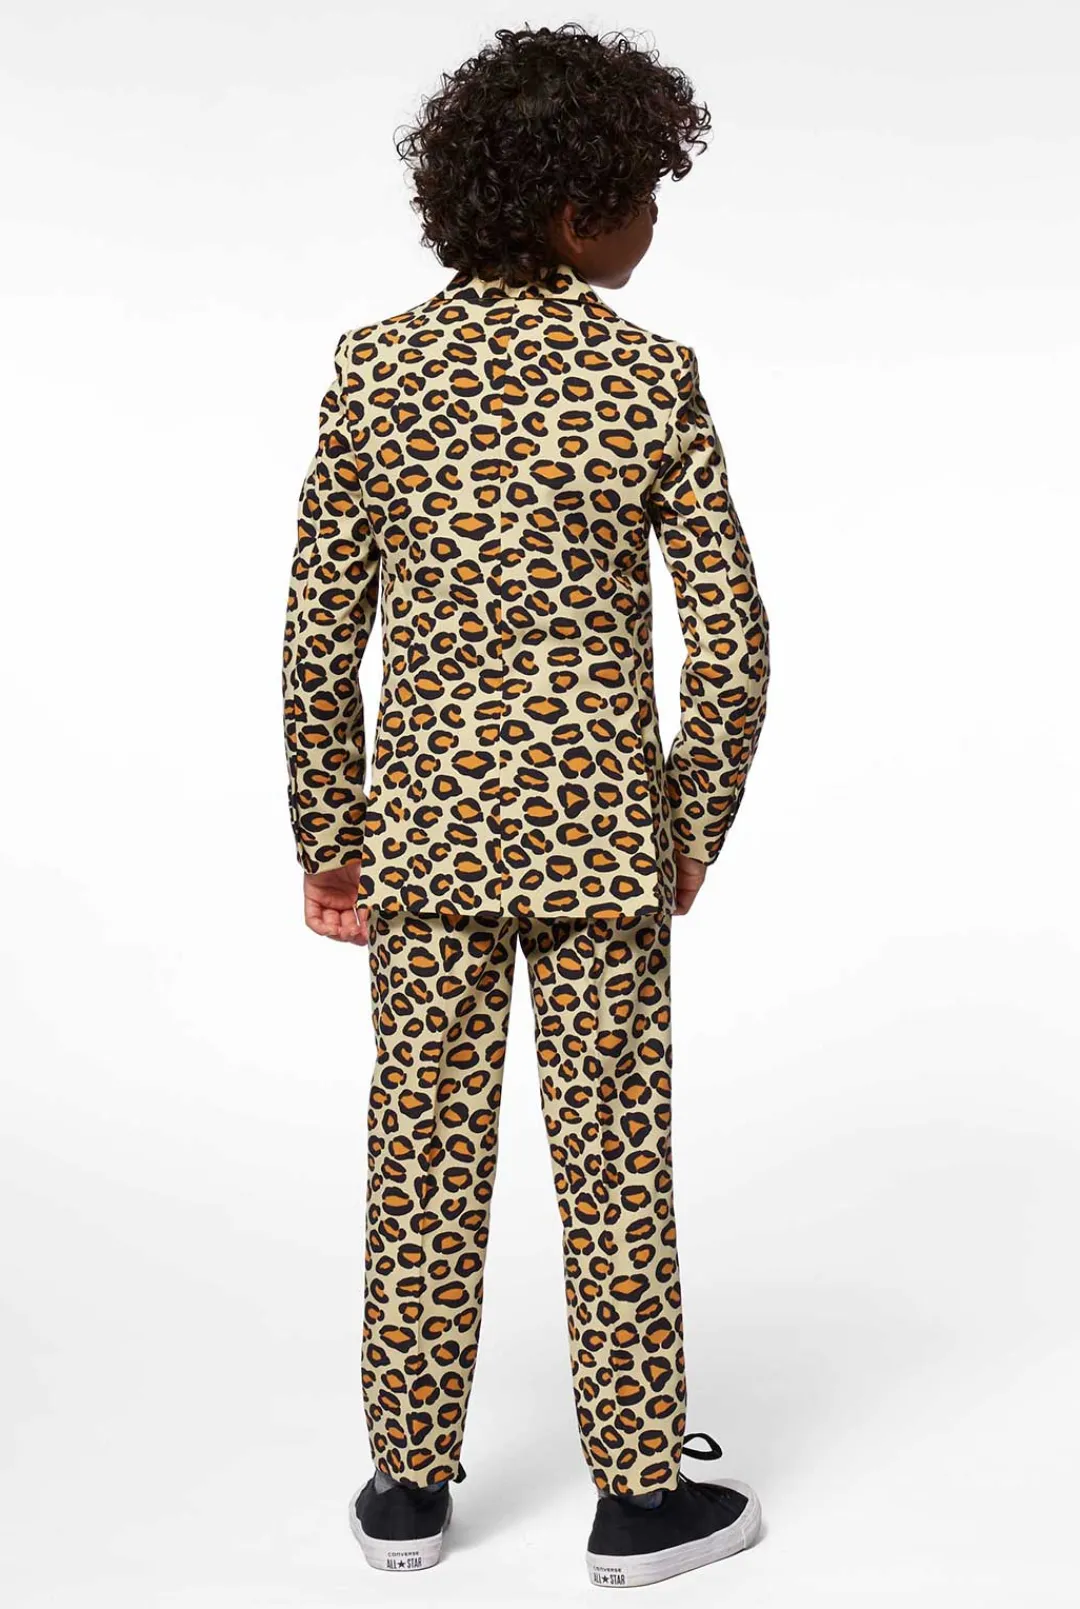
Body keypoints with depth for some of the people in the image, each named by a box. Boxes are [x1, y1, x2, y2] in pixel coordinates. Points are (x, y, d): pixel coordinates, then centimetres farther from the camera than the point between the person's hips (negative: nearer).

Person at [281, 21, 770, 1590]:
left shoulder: (373, 368, -3)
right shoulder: (651, 376, -10)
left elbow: (321, 632, -2)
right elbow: (732, 640, -9)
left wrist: (327, 837, 7)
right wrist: (695, 832, 5)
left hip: (426, 816, 2)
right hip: (594, 824, -2)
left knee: (425, 1151, 14)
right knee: (613, 1158, 10)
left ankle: (410, 1483, 26)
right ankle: (639, 1497, 23)